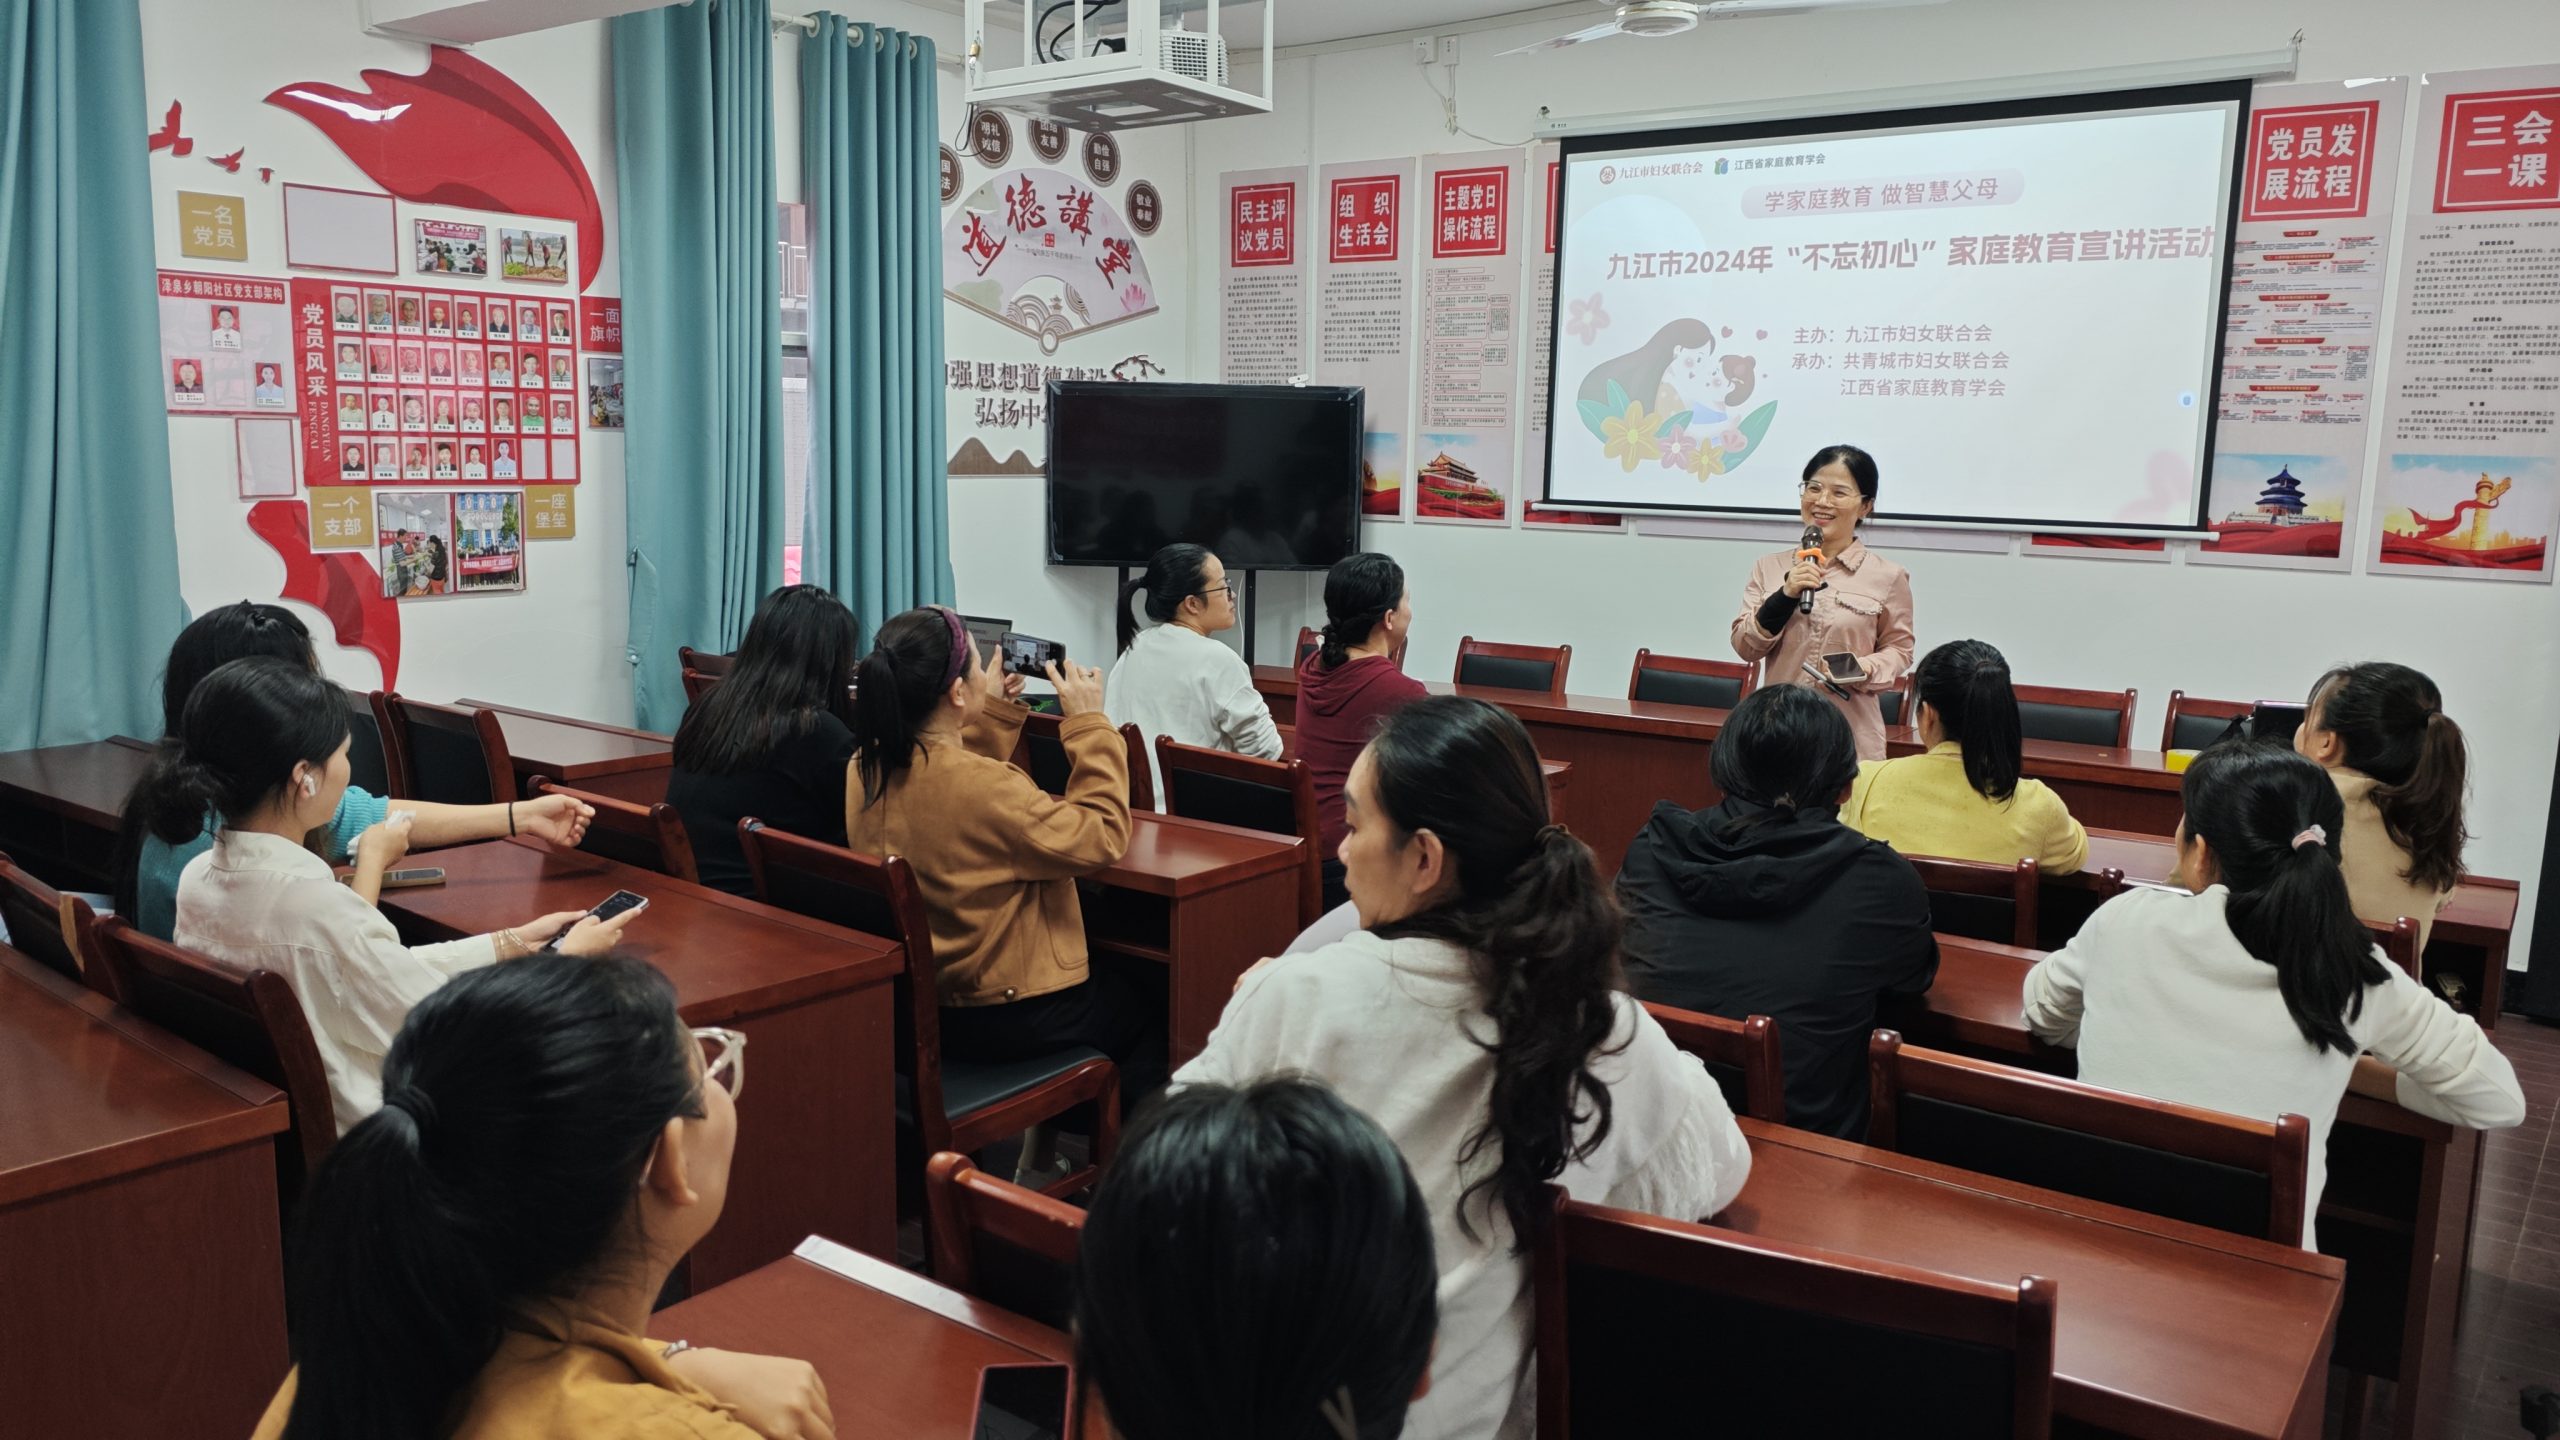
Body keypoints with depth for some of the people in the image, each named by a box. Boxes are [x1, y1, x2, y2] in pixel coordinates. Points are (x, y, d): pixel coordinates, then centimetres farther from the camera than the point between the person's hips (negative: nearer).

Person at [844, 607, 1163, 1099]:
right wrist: (1089, 723, -15)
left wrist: (994, 711, 10)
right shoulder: (983, 788, -32)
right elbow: (1103, 838, -21)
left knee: (1114, 967, 32)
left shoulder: (866, 769, -6)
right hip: (1002, 1017, -8)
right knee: (1157, 990, 19)